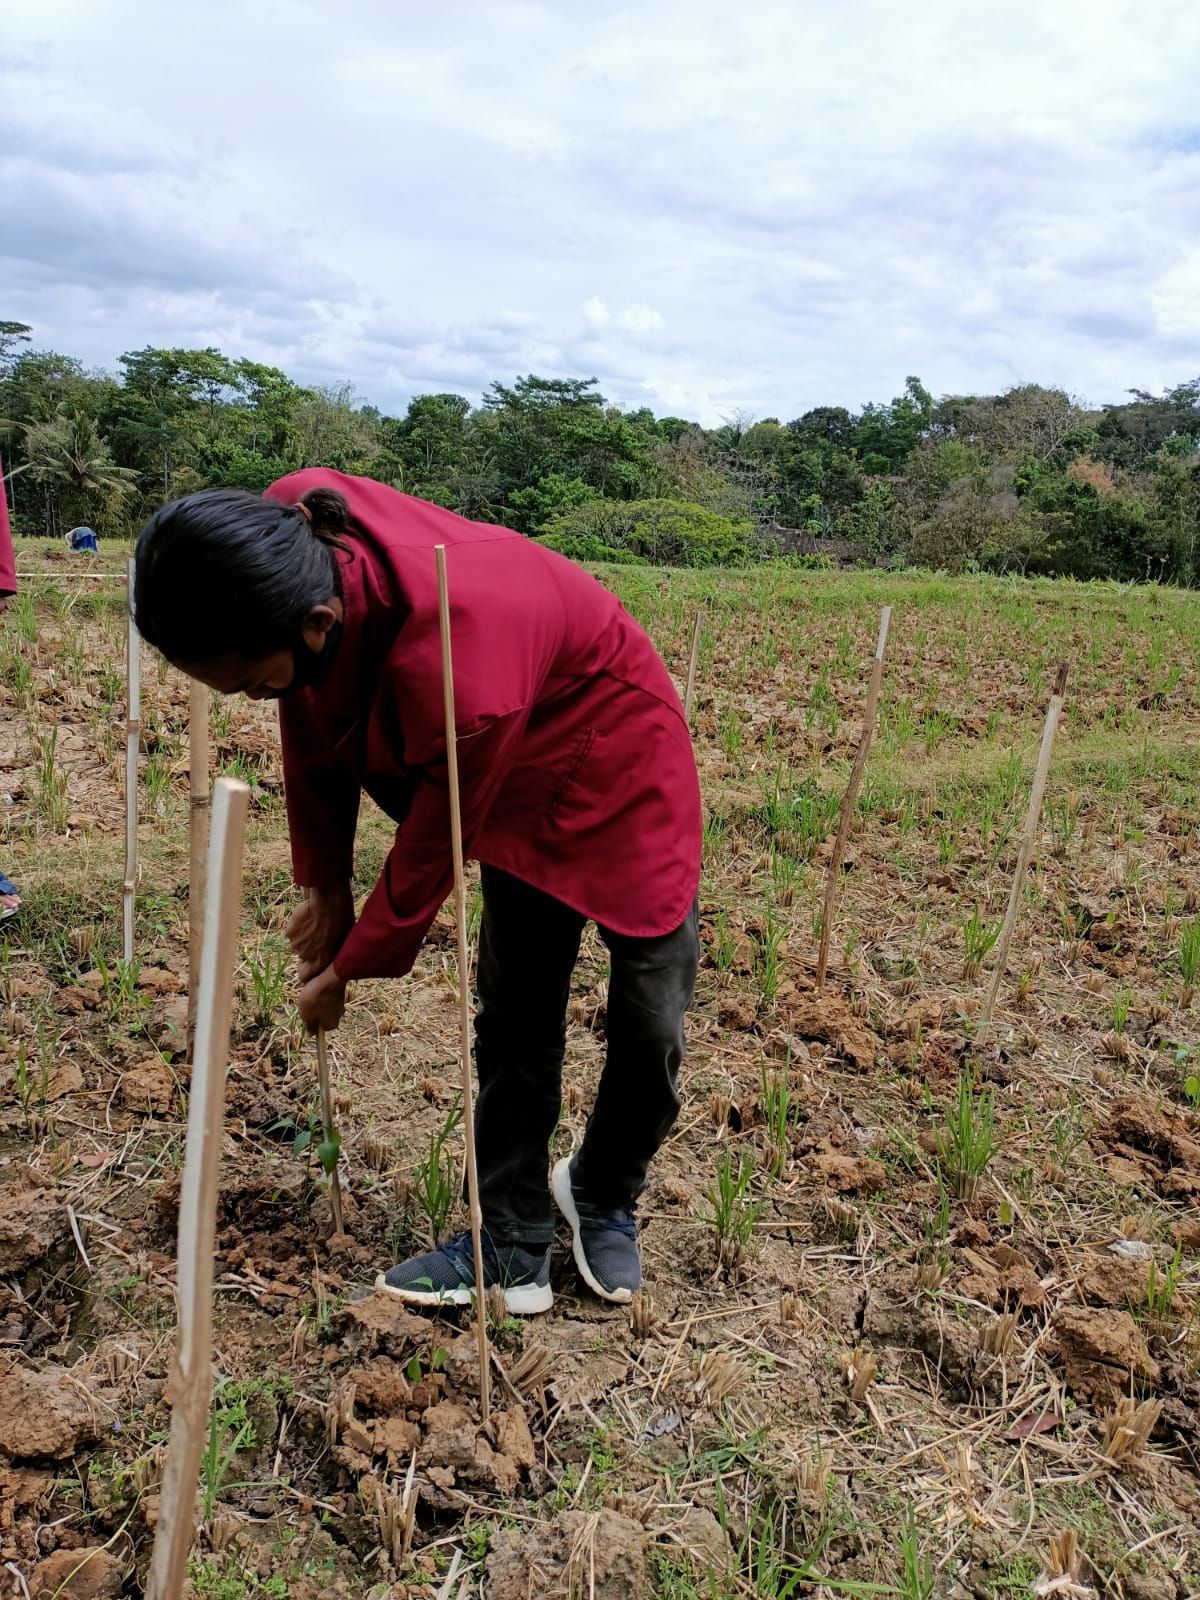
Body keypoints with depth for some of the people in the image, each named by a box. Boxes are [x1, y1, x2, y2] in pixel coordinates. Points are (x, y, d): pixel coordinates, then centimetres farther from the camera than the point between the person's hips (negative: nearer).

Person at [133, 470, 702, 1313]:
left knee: (652, 1023, -1)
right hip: (521, 770, 6)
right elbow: (316, 728, -4)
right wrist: (324, 882, 4)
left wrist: (352, 966, -7)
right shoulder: (287, 536, -23)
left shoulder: (454, 666, -44)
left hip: (618, 754, -6)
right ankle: (511, 1250, 19)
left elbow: (431, 848, -25)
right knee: (514, 1016, 6)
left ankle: (604, 1198, 27)